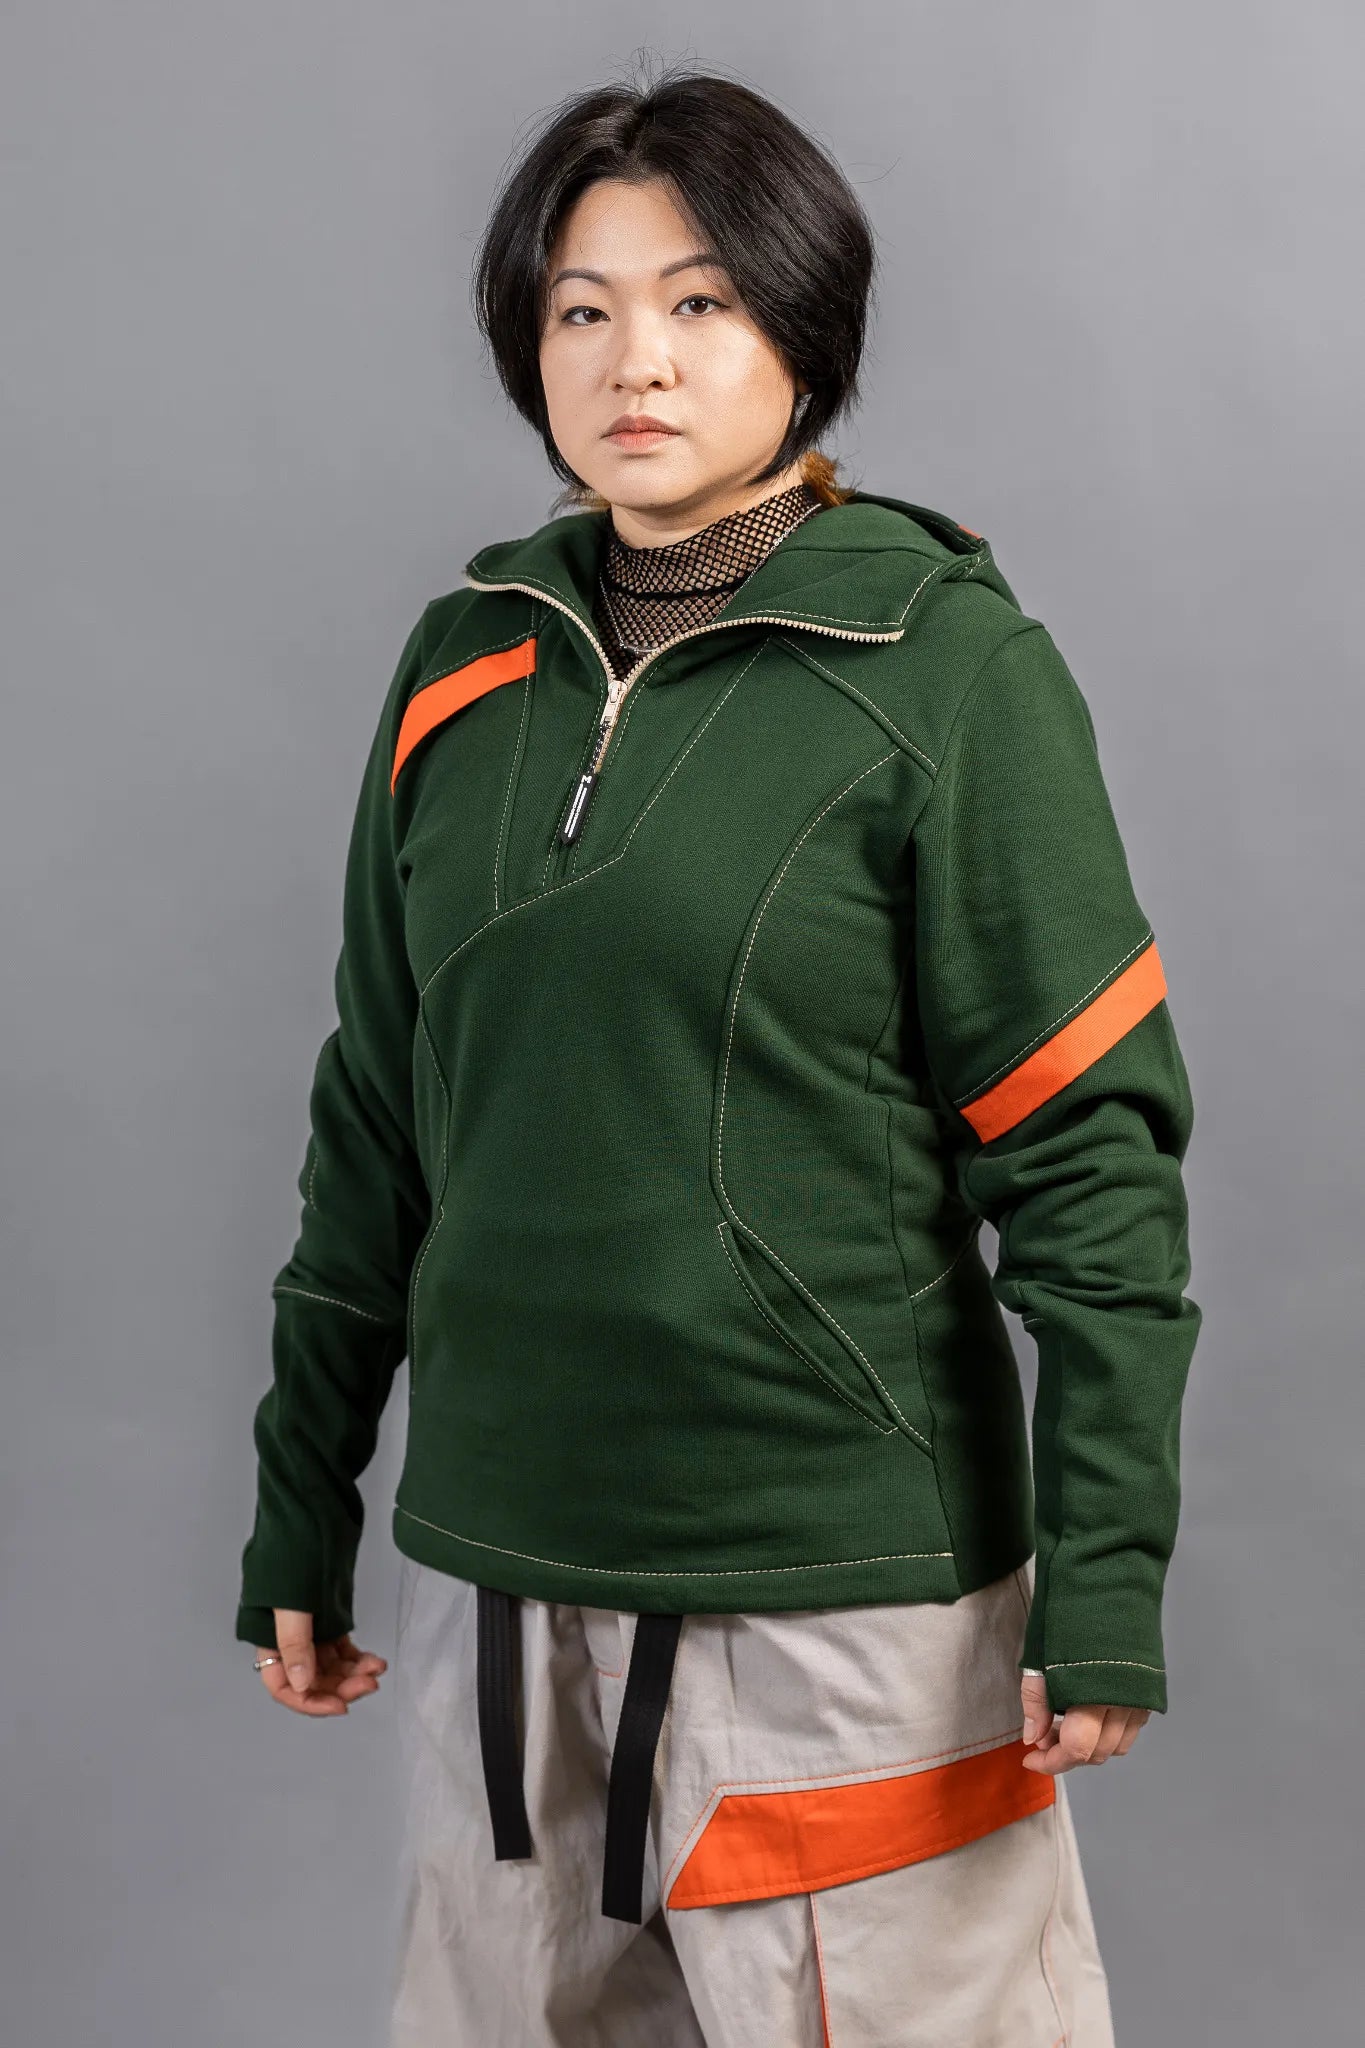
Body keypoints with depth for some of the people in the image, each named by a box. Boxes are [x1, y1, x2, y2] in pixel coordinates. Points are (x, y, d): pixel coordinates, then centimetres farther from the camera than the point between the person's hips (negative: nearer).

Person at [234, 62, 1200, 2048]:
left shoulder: (949, 664, -7)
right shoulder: (471, 662, 6)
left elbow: (1087, 1151, -9)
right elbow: (378, 1112, 11)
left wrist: (1106, 1575, -13)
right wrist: (302, 1509, 13)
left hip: (848, 1581, -4)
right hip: (503, 1552, 5)